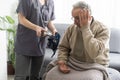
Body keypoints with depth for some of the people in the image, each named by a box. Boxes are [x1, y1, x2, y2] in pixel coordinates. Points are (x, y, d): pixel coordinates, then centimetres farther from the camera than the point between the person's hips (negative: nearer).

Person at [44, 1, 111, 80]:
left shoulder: (102, 30, -14)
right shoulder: (72, 28, 1)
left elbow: (93, 54, -28)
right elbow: (63, 47, 12)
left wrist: (85, 28, -25)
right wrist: (62, 61, -8)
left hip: (93, 67, -3)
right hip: (72, 63, 3)